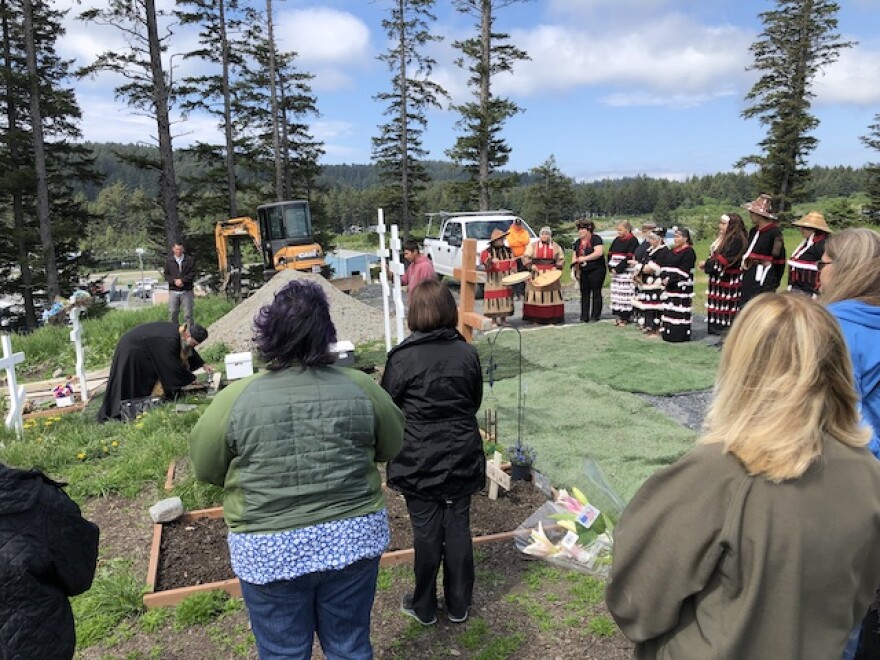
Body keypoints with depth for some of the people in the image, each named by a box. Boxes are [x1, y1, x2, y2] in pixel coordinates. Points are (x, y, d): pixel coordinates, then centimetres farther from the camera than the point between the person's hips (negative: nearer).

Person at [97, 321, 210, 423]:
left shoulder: (179, 331, -7)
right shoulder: (170, 341, -34)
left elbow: (189, 350, 12)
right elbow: (174, 366, -27)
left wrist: (203, 364, 9)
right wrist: (191, 378, -15)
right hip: (132, 350, -10)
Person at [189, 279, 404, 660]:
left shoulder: (235, 399, -12)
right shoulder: (360, 388, -9)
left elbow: (206, 468, 2)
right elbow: (391, 446, 6)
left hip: (270, 551, -1)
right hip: (353, 539, 2)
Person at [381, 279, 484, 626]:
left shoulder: (402, 357, -15)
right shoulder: (467, 353, -5)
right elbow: (475, 402, 7)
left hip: (420, 460, -3)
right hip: (461, 456, 3)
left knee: (426, 532, 9)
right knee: (458, 527, 13)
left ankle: (424, 607, 27)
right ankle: (458, 605, 28)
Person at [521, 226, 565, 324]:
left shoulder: (555, 246, 9)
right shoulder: (533, 245, 5)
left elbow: (561, 259, 13)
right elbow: (525, 257, 2)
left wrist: (556, 267, -3)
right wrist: (531, 265, -12)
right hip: (536, 275, -1)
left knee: (552, 294, -2)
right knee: (535, 295, -3)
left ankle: (553, 317, 4)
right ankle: (534, 317, 2)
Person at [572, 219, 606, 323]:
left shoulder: (596, 239, -7)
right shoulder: (577, 243, 14)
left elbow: (599, 252, -20)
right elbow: (574, 257, 18)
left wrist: (584, 258, -18)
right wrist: (575, 263, -2)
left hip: (596, 270, -7)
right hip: (583, 271, 7)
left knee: (596, 293, -1)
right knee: (584, 294, 8)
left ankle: (595, 315, 6)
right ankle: (584, 317, 12)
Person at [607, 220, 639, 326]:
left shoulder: (633, 240, -5)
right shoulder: (616, 240, 14)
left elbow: (629, 257, -13)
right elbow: (610, 253, 12)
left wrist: (618, 269, -14)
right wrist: (611, 267, -2)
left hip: (626, 271, -6)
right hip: (615, 270, 6)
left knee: (625, 293, -7)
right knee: (616, 292, 5)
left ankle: (625, 317, -2)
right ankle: (618, 315, 12)